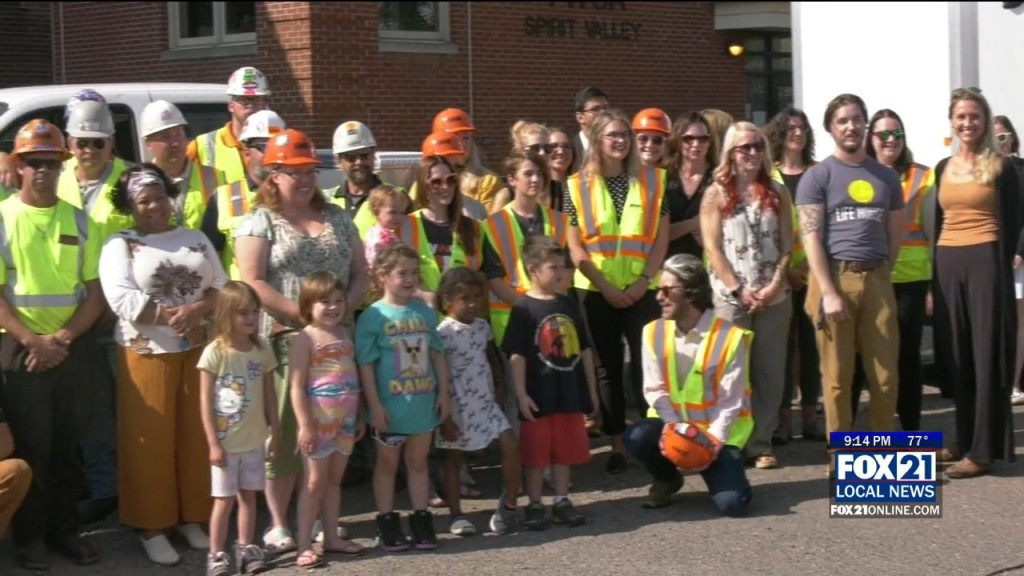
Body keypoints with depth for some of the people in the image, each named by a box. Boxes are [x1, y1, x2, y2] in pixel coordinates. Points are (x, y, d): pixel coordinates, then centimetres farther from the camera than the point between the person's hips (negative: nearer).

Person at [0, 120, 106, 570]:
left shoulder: (80, 222, 7)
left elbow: (95, 292, 5)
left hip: (76, 349, 3)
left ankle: (65, 529, 21)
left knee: (67, 446, 10)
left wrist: (62, 338, -8)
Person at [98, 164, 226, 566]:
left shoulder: (195, 239, 11)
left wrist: (197, 310, -15)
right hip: (147, 355, -3)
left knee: (195, 437, 8)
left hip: (198, 352, 4)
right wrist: (171, 316, -20)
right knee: (151, 441, 2)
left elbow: (221, 288, 5)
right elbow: (122, 300, -14)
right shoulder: (120, 245, -1)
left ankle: (190, 518, 20)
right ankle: (150, 526, 10)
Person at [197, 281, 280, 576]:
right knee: (224, 499, 2)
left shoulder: (263, 350, 1)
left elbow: (270, 395, 7)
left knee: (249, 495, 13)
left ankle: (246, 548, 24)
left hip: (254, 440, 4)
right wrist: (213, 442, -12)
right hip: (226, 441, -4)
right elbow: (206, 401, -11)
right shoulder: (215, 352, -13)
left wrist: (275, 432, 7)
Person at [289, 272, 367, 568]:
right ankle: (305, 545, 4)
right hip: (319, 419, -6)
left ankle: (332, 537, 23)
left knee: (335, 479, 14)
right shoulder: (305, 339, -10)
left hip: (345, 419, 6)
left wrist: (359, 417, 15)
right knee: (315, 481, -2)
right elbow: (297, 386, -14)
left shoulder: (344, 333, 10)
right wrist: (305, 425, -19)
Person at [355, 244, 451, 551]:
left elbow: (437, 353, 9)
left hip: (424, 402, 4)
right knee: (387, 464, 10)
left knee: (418, 461, 14)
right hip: (391, 405, -4)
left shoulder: (425, 312, 4)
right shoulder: (373, 317, -11)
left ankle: (421, 521, 22)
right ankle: (387, 524, 17)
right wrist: (374, 405, -14)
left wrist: (444, 392, 5)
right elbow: (366, 364, -12)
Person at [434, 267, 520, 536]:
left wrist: (499, 391, 7)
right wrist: (444, 417, -15)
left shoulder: (483, 327, 5)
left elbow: (494, 360, 20)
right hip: (457, 407, -5)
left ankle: (508, 506, 7)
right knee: (454, 460, 7)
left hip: (486, 402, 5)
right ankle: (457, 516, 17)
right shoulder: (443, 333, -15)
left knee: (510, 446, -5)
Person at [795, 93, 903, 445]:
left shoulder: (886, 176, 15)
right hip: (836, 276, -3)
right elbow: (810, 237, -6)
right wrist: (828, 291, -13)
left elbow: (895, 234, 18)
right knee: (838, 376, 1)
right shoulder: (817, 176, 2)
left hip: (876, 278, 4)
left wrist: (881, 275, 7)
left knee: (885, 374, 3)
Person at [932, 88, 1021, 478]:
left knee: (986, 356, -2)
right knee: (957, 357, 9)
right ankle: (964, 441, 18)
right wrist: (936, 275, 11)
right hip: (948, 265, 5)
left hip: (985, 263, -5)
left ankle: (983, 450, -1)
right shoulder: (943, 168, 13)